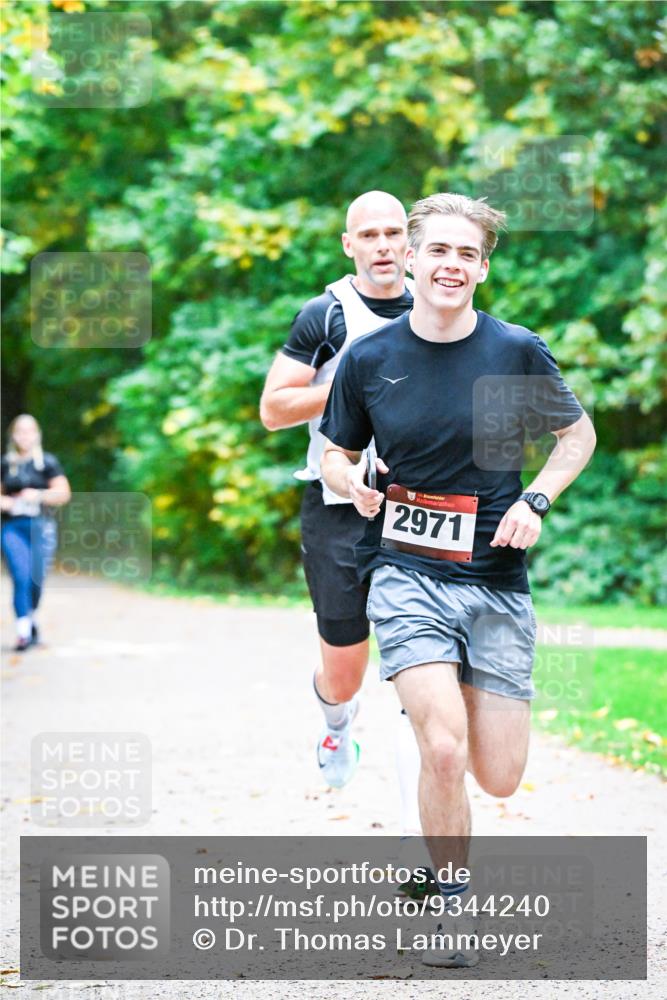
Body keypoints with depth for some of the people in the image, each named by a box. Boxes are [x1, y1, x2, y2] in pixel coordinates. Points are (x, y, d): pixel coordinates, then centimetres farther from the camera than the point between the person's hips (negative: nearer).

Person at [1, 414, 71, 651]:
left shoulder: (48, 462, 4)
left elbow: (63, 493, 0)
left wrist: (39, 496, -14)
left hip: (41, 526, 0)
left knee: (36, 579, 4)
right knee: (21, 577, -13)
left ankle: (31, 618, 32)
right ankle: (24, 632, -13)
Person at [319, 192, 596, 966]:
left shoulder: (519, 352, -2)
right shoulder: (368, 359, -1)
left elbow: (578, 434, 12)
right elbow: (335, 453, 11)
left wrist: (535, 501, -4)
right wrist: (352, 483, -12)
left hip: (497, 582, 1)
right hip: (405, 572, -1)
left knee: (499, 777, 1)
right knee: (444, 750, -21)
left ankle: (433, 697, 37)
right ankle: (452, 907, 1)